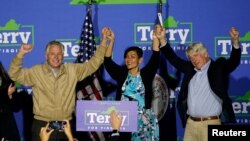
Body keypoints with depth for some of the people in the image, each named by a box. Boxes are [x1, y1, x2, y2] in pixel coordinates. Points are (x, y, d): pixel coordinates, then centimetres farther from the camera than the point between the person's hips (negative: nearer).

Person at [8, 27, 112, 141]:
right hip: (42, 125, -2)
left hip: (66, 125, 2)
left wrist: (104, 41, 4)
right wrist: (21, 54, -17)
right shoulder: (36, 72, 1)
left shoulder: (72, 70, 7)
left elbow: (93, 63, 10)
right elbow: (14, 74, -3)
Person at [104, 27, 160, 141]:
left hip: (144, 120, -2)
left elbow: (155, 58, -8)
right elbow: (107, 61, -2)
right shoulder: (121, 74, 7)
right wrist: (111, 40, -12)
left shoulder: (146, 74, 2)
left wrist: (156, 38, -20)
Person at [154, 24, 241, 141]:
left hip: (210, 124, -5)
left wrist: (235, 41, -30)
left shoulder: (218, 67, 0)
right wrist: (162, 39, 4)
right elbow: (173, 58, 16)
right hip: (190, 123, 5)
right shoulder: (189, 68, 13)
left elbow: (234, 61, -13)